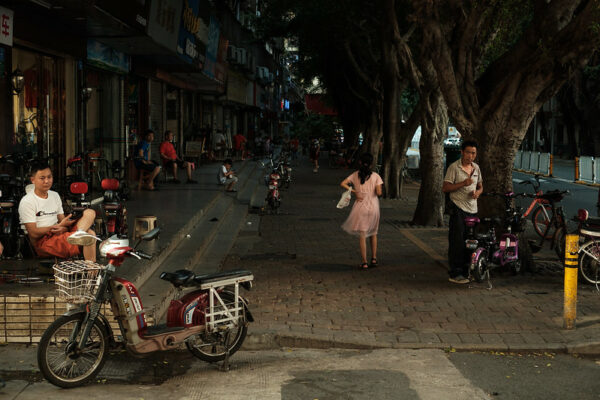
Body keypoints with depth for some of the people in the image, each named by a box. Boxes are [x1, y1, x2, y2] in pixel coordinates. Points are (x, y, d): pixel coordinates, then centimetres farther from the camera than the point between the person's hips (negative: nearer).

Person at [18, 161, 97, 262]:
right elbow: (34, 233, -11)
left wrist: (63, 228, -10)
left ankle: (78, 234, -40)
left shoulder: (55, 195, 18)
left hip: (60, 235, 8)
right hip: (42, 241, -8)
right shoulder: (27, 202, -6)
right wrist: (59, 226, -11)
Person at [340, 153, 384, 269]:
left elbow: (343, 184, -8)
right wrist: (373, 192, 10)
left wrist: (354, 192, -3)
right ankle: (374, 258, 19)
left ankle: (364, 262, 3)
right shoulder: (375, 176, -4)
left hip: (360, 206, 0)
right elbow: (379, 192, -11)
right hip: (373, 207, 1)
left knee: (362, 235, 5)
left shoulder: (355, 175, 0)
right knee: (373, 233, 20)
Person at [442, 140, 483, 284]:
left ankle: (466, 271, 19)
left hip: (473, 209, 6)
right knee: (457, 241, -8)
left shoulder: (476, 168, 13)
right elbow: (445, 188, -10)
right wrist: (463, 184, -21)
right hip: (458, 208, -6)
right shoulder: (454, 167, -6)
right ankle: (455, 273, -5)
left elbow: (480, 186, 24)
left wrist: (477, 192, 1)